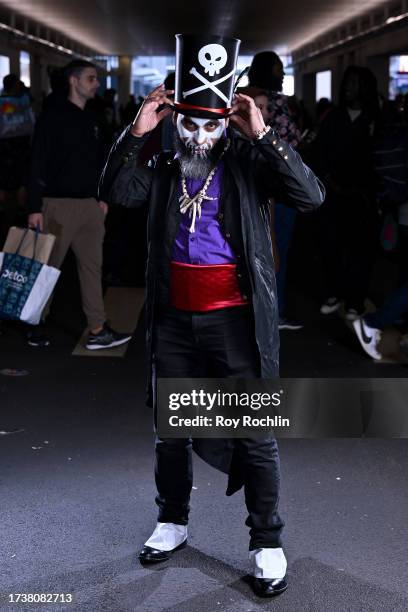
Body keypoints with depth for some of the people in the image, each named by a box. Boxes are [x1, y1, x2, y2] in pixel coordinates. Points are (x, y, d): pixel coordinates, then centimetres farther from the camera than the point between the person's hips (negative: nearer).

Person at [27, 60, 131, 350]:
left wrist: (102, 197, 18)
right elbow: (39, 163, -12)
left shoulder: (90, 119, 15)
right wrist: (35, 207, -16)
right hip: (59, 204, -7)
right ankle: (36, 327, 15)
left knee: (92, 266, 5)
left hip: (89, 204, 7)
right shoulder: (53, 116, -9)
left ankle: (98, 330, 8)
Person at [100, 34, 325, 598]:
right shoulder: (163, 170, 8)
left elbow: (311, 196, -15)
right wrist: (137, 132, -13)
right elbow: (114, 193, -5)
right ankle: (173, 522, 35)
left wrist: (262, 135, -19)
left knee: (255, 434, 0)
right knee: (170, 429, 16)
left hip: (235, 320, -4)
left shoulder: (248, 164, -2)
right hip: (173, 322, 4)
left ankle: (267, 542, 13)